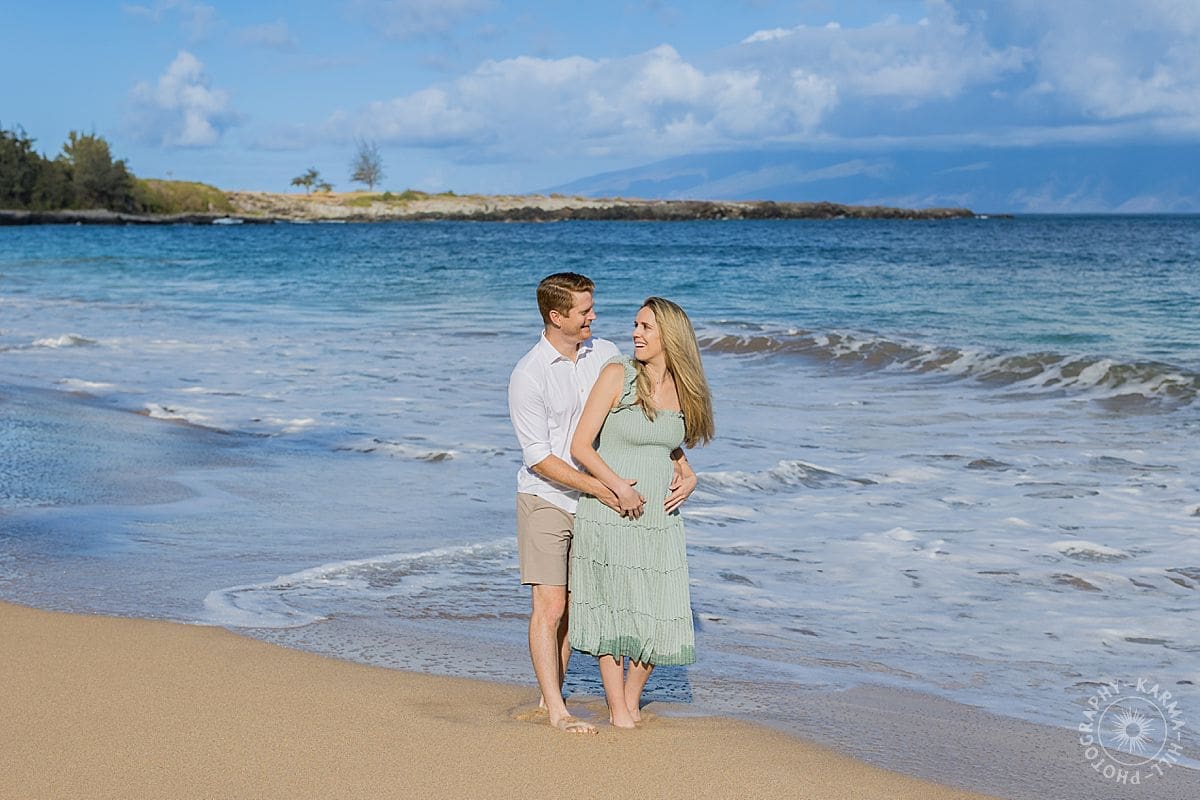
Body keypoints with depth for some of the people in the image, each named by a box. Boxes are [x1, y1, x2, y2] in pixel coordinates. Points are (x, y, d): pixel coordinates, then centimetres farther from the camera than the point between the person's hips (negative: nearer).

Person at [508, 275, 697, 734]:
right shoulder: (528, 375, -16)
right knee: (549, 606, -7)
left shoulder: (605, 355, -1)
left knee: (573, 605, 9)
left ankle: (551, 695, 20)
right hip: (545, 501, -5)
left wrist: (683, 468, -7)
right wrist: (605, 490, -22)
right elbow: (538, 458, -17)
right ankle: (557, 712, -3)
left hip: (591, 503, 5)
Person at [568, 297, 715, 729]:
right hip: (609, 515, -4)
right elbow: (580, 446, -12)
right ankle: (617, 711, 14)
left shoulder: (683, 390, 5)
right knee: (613, 610, 3)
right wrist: (619, 486, -22)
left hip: (658, 518, 4)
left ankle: (632, 700, 25)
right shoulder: (617, 375, -9)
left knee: (659, 617, 5)